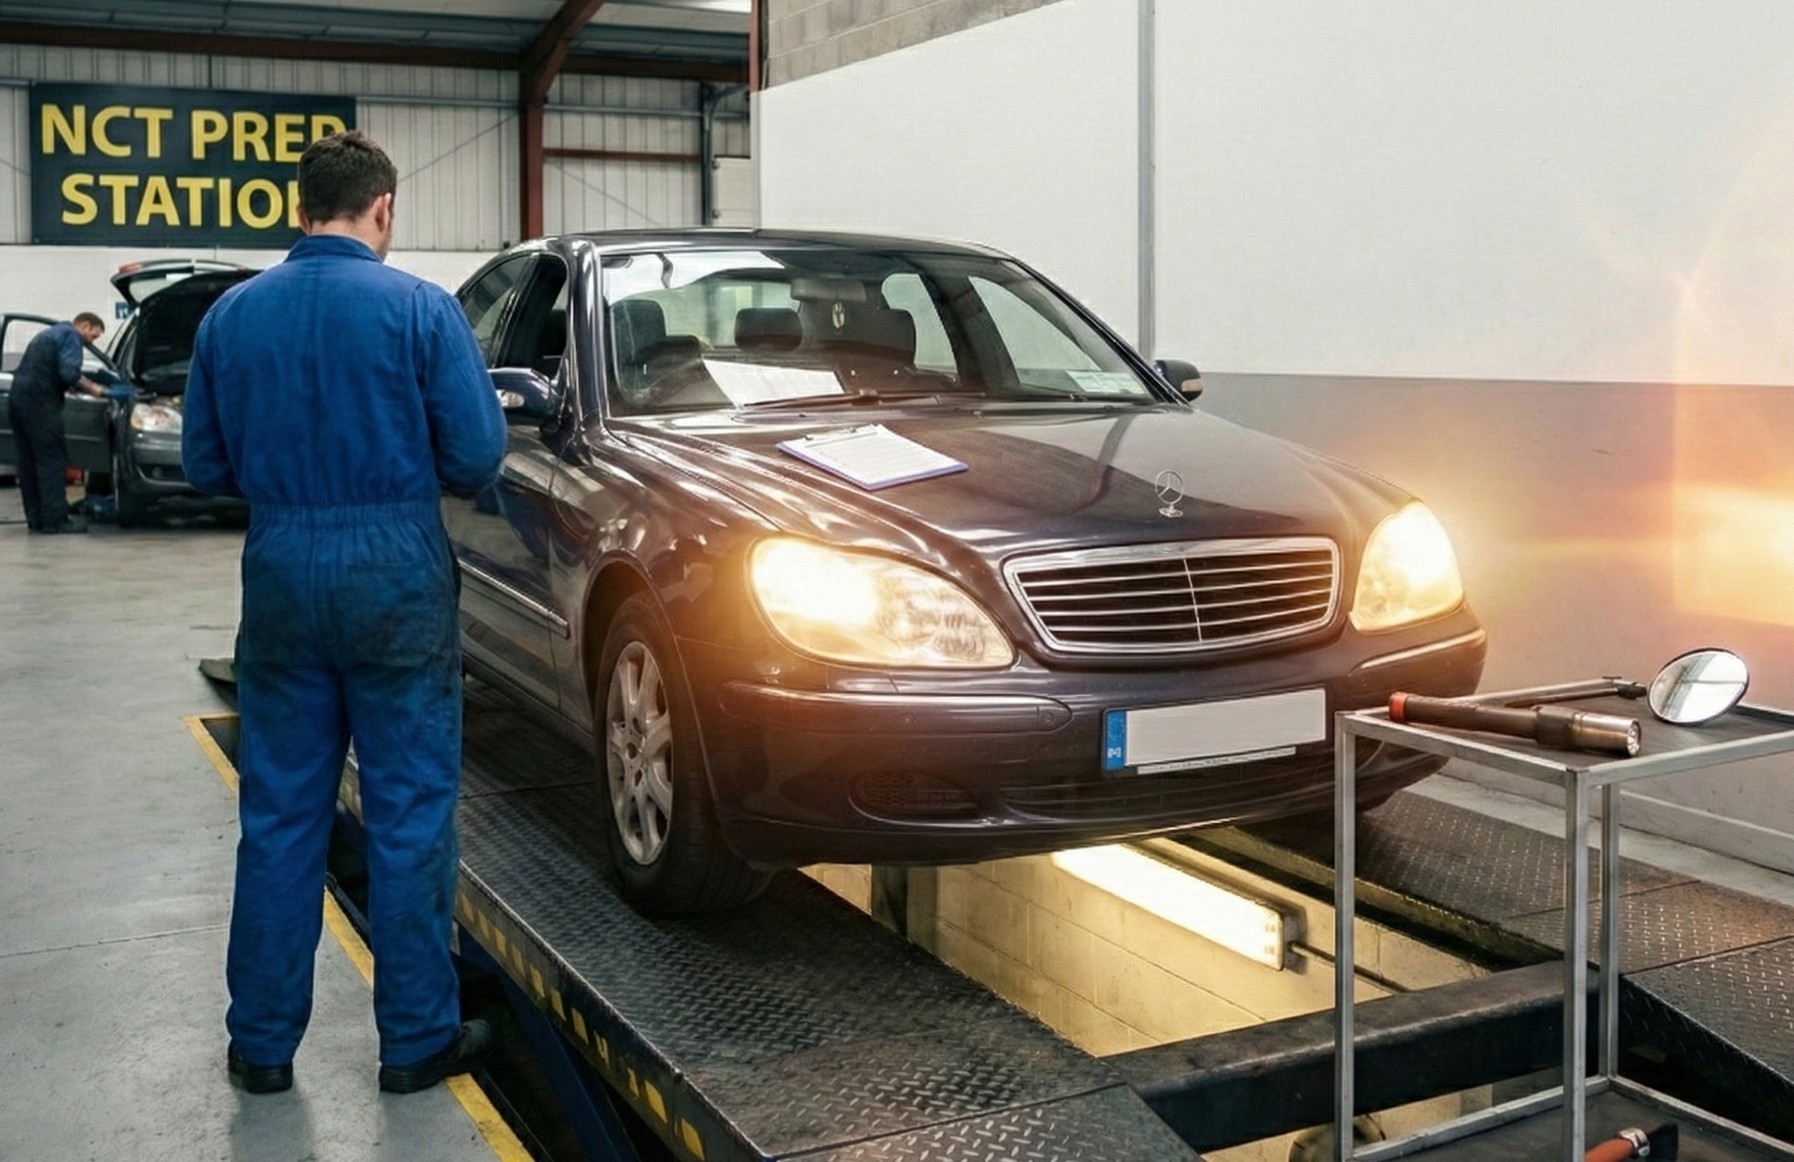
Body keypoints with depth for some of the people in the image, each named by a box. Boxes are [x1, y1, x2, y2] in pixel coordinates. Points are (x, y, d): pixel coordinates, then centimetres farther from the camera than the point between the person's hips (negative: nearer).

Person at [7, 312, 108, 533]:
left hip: (17, 399, 10)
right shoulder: (70, 335, -2)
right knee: (52, 460, -9)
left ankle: (36, 518, 14)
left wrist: (76, 385, 19)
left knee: (29, 461, 11)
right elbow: (69, 373, -16)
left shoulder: (49, 334, 29)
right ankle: (55, 519, -11)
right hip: (38, 401, -10)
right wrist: (91, 388, -2)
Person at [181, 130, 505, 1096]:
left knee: (279, 812, 11)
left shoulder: (232, 314, 4)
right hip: (395, 574, -3)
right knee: (409, 813, 5)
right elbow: (476, 456, -9)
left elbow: (205, 464, 9)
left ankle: (262, 1042, 20)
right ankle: (417, 1039, 14)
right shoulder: (421, 309, -8)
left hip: (280, 572, 4)